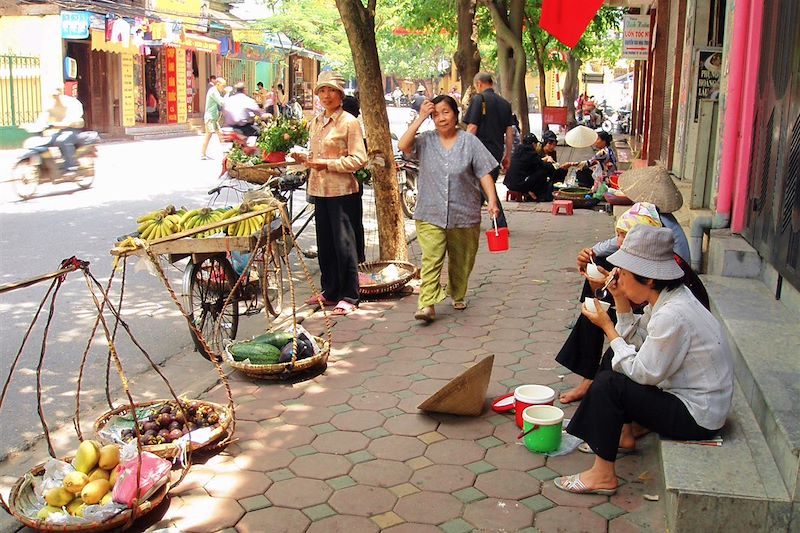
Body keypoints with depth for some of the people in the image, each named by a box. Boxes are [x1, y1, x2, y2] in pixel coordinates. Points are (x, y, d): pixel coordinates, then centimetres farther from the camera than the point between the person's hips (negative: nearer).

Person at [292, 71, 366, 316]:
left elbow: (359, 159, -13)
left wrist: (327, 164, -18)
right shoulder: (315, 121, 13)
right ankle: (330, 291, 25)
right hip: (319, 188, 7)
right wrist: (304, 158, 4)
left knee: (343, 242, -3)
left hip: (341, 190, -7)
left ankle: (348, 296, 5)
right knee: (324, 242, 13)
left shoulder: (349, 122, -8)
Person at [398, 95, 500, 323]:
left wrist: (492, 200, -13)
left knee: (461, 260, 14)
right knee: (431, 259, -12)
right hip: (430, 214, -1)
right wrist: (420, 118, -12)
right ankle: (427, 304, -13)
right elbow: (403, 146, -15)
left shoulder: (469, 142, 0)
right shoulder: (426, 141, 2)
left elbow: (484, 173, -1)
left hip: (464, 215, 1)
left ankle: (457, 295, 35)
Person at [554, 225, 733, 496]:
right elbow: (638, 340, 4)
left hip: (697, 417, -10)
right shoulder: (668, 297, 0)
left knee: (608, 384, -16)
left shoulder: (672, 316, -29)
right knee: (617, 365, 14)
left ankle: (603, 475, -5)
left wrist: (607, 327, -16)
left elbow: (643, 373, -22)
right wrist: (621, 300, -5)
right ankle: (622, 434, 25)